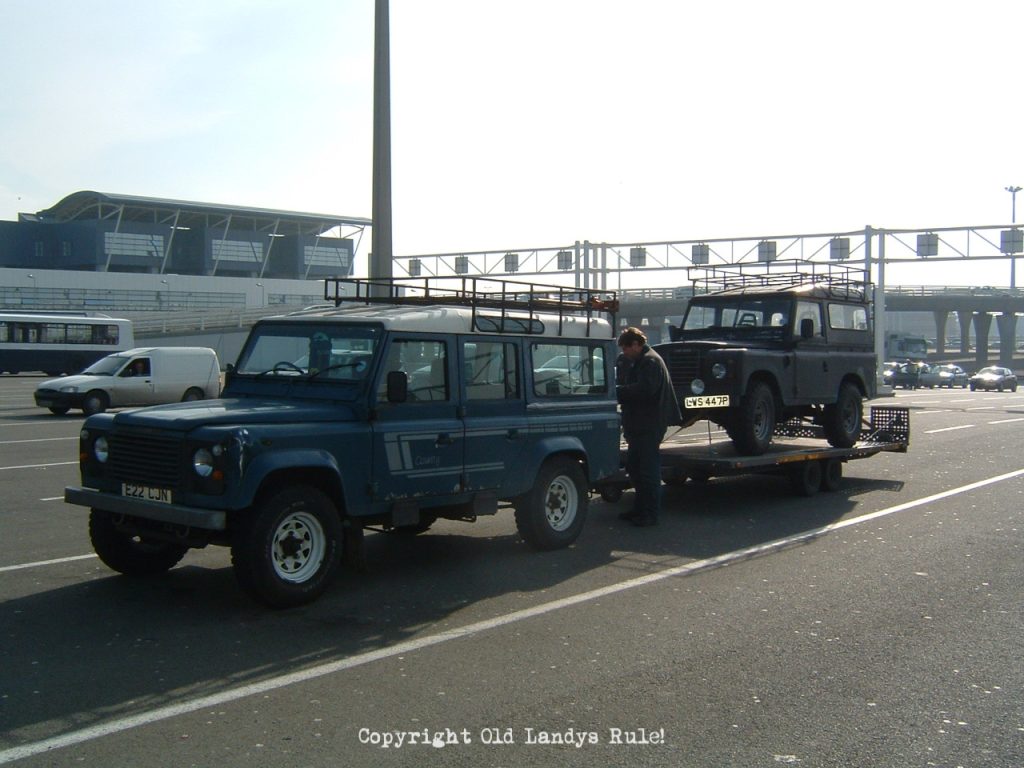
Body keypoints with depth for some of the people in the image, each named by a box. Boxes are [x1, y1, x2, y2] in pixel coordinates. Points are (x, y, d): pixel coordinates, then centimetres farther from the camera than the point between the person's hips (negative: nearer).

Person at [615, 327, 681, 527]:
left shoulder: (650, 362, -14)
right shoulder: (637, 361, 18)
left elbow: (644, 389, -26)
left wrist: (617, 391, -20)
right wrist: (618, 390, 1)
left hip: (649, 426, -11)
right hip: (638, 425, 11)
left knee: (648, 470, -5)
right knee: (633, 467, 16)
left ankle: (650, 514, 0)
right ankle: (640, 508, 25)